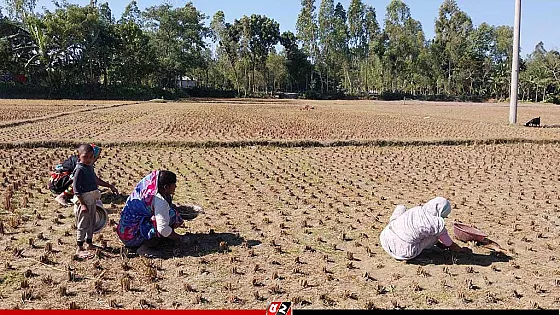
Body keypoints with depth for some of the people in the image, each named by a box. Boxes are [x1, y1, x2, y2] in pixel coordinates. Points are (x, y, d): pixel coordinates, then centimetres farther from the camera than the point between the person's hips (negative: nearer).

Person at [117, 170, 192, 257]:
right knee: (172, 214, -18)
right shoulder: (160, 201, -22)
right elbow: (163, 229, -26)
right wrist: (180, 238, -12)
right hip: (133, 238, -9)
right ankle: (144, 248, -15)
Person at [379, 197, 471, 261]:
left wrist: (440, 244, 39)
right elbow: (451, 245, 8)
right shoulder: (438, 224, -11)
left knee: (401, 207, 24)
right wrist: (462, 250, 30)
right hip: (403, 253, -5)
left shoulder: (417, 209, 6)